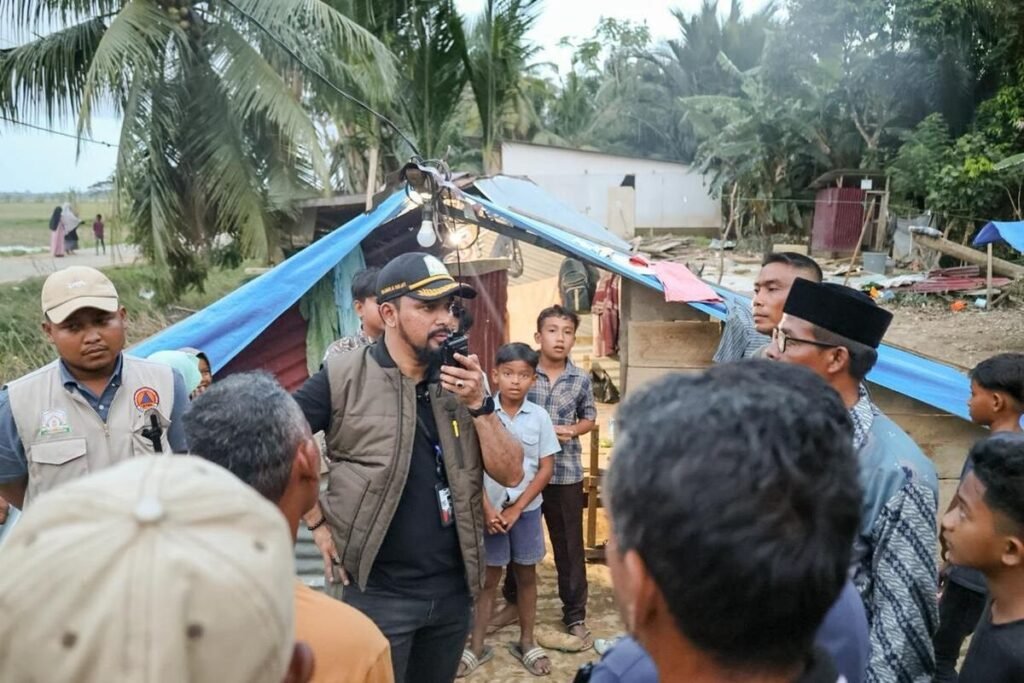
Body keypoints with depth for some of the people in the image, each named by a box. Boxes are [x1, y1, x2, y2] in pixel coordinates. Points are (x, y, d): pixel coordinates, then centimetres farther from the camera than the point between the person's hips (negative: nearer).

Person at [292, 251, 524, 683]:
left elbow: (511, 474, 0)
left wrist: (478, 404, -13)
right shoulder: (344, 378, -11)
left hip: (453, 588, 5)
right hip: (376, 592, -5)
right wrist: (317, 522, -8)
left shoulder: (461, 380, 4)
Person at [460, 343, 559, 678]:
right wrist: (487, 509, -12)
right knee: (488, 578, 9)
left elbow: (546, 468, -3)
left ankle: (526, 642, 29)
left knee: (526, 575, 14)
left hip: (526, 509, 2)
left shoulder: (539, 416, -5)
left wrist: (516, 510, -8)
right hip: (489, 509, -1)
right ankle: (477, 646, 21)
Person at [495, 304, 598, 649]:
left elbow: (589, 416, 11)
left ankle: (575, 616, 23)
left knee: (570, 547, 8)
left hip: (566, 473, 0)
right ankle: (513, 601, 37)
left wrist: (573, 430, -9)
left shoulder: (581, 379, -2)